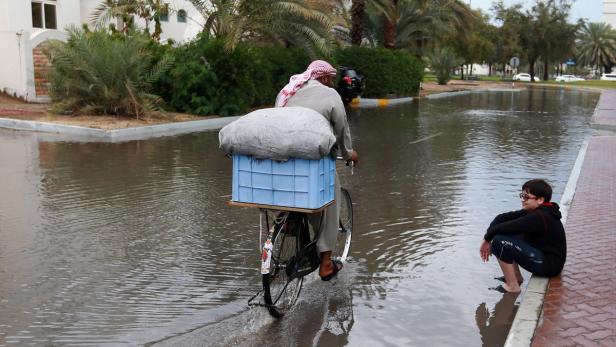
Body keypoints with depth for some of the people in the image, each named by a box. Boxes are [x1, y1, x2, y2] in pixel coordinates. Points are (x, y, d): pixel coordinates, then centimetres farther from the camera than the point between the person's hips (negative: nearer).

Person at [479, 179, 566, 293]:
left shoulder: (540, 217, -23)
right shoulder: (533, 212, 6)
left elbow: (507, 227, -28)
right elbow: (502, 218, 0)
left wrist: (487, 239, -12)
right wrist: (488, 238, -12)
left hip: (549, 265, -10)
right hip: (542, 254, 10)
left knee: (500, 242, -21)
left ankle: (512, 286, -11)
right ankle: (517, 277, 17)